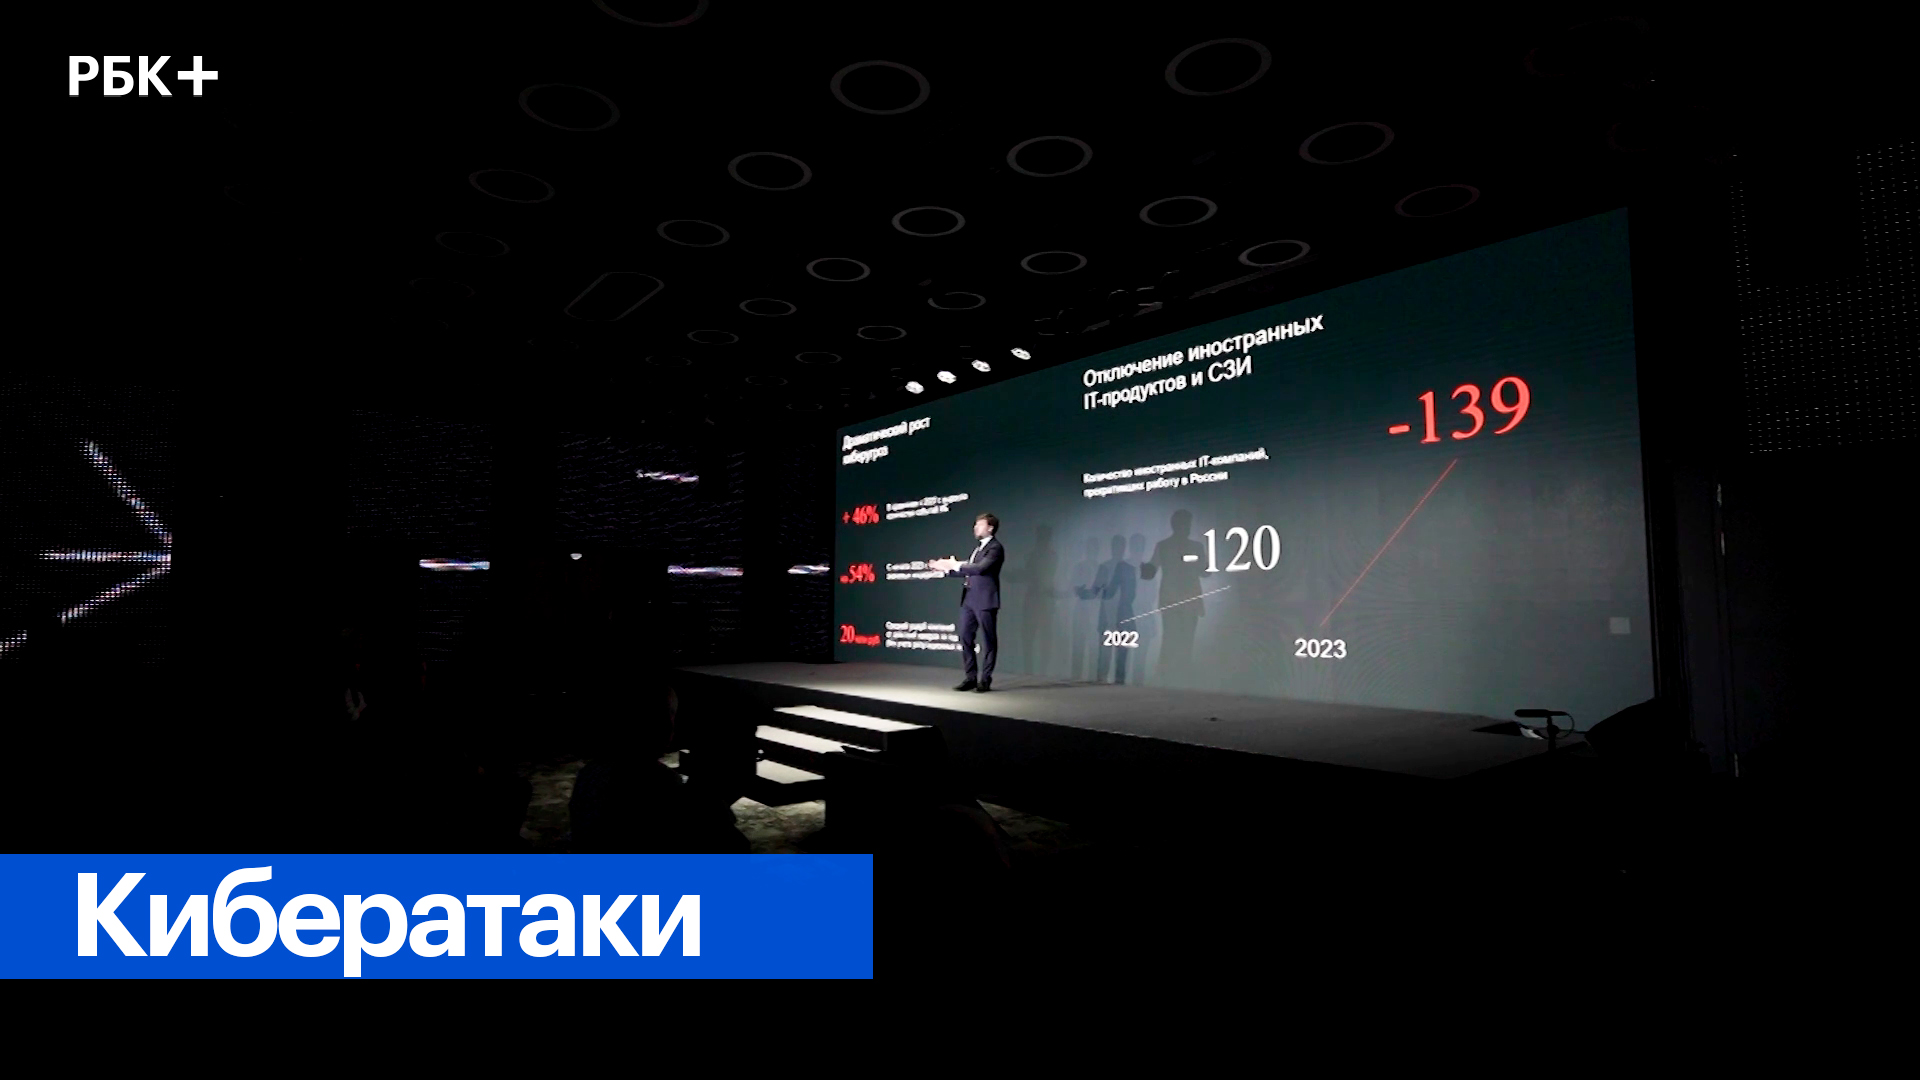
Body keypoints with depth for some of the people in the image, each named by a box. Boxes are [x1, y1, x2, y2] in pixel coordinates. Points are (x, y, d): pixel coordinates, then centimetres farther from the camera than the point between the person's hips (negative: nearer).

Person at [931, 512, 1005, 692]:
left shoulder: (995, 547, -8)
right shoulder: (979, 548, 19)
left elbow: (980, 568, -22)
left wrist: (956, 565, -15)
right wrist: (947, 568, 14)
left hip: (985, 601, -9)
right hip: (969, 600, 9)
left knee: (989, 641, 1)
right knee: (965, 638, 8)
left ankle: (985, 679, 7)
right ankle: (971, 677, 15)